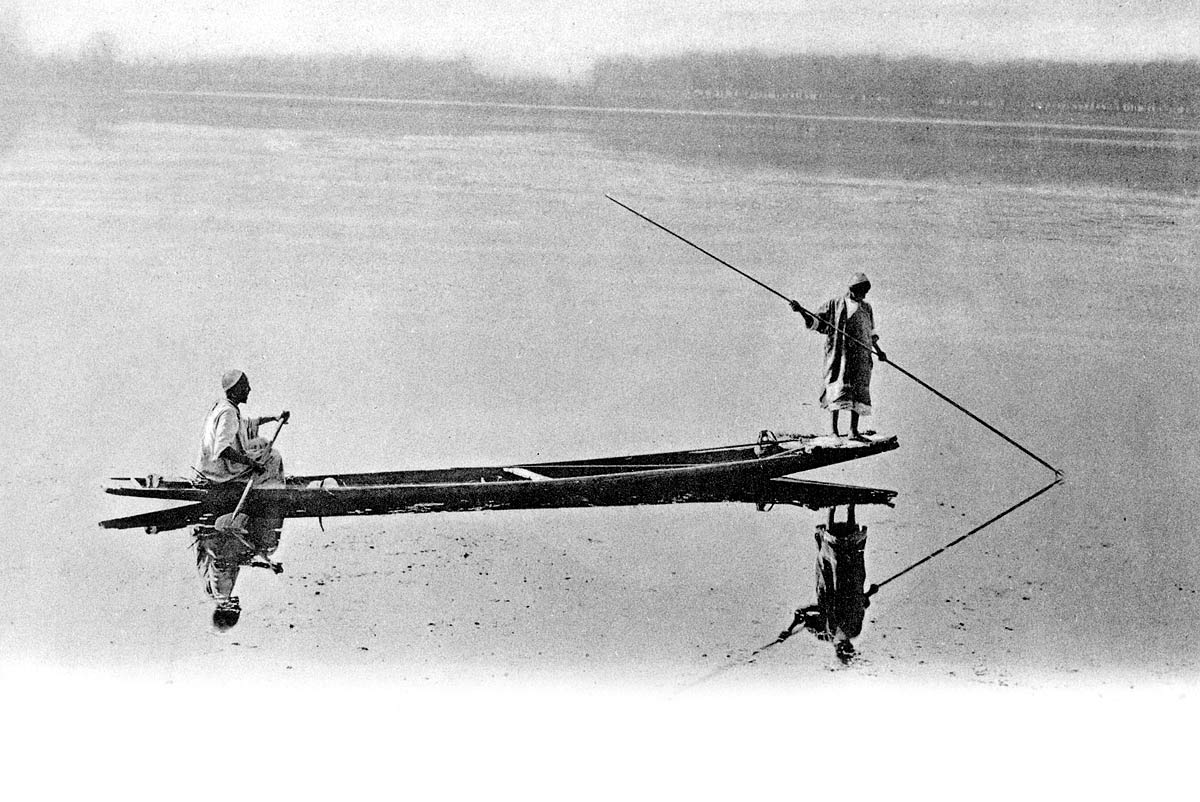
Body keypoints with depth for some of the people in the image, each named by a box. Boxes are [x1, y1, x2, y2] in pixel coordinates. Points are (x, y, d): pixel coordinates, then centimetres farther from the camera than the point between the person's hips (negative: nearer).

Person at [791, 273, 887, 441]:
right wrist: (802, 312, -9)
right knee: (838, 387, -13)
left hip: (861, 356, 5)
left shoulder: (866, 308, 21)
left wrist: (878, 350, 21)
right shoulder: (835, 305, 6)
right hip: (839, 352, -5)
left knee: (859, 391, -1)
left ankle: (854, 430, 0)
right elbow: (818, 324, 5)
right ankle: (833, 430, -14)